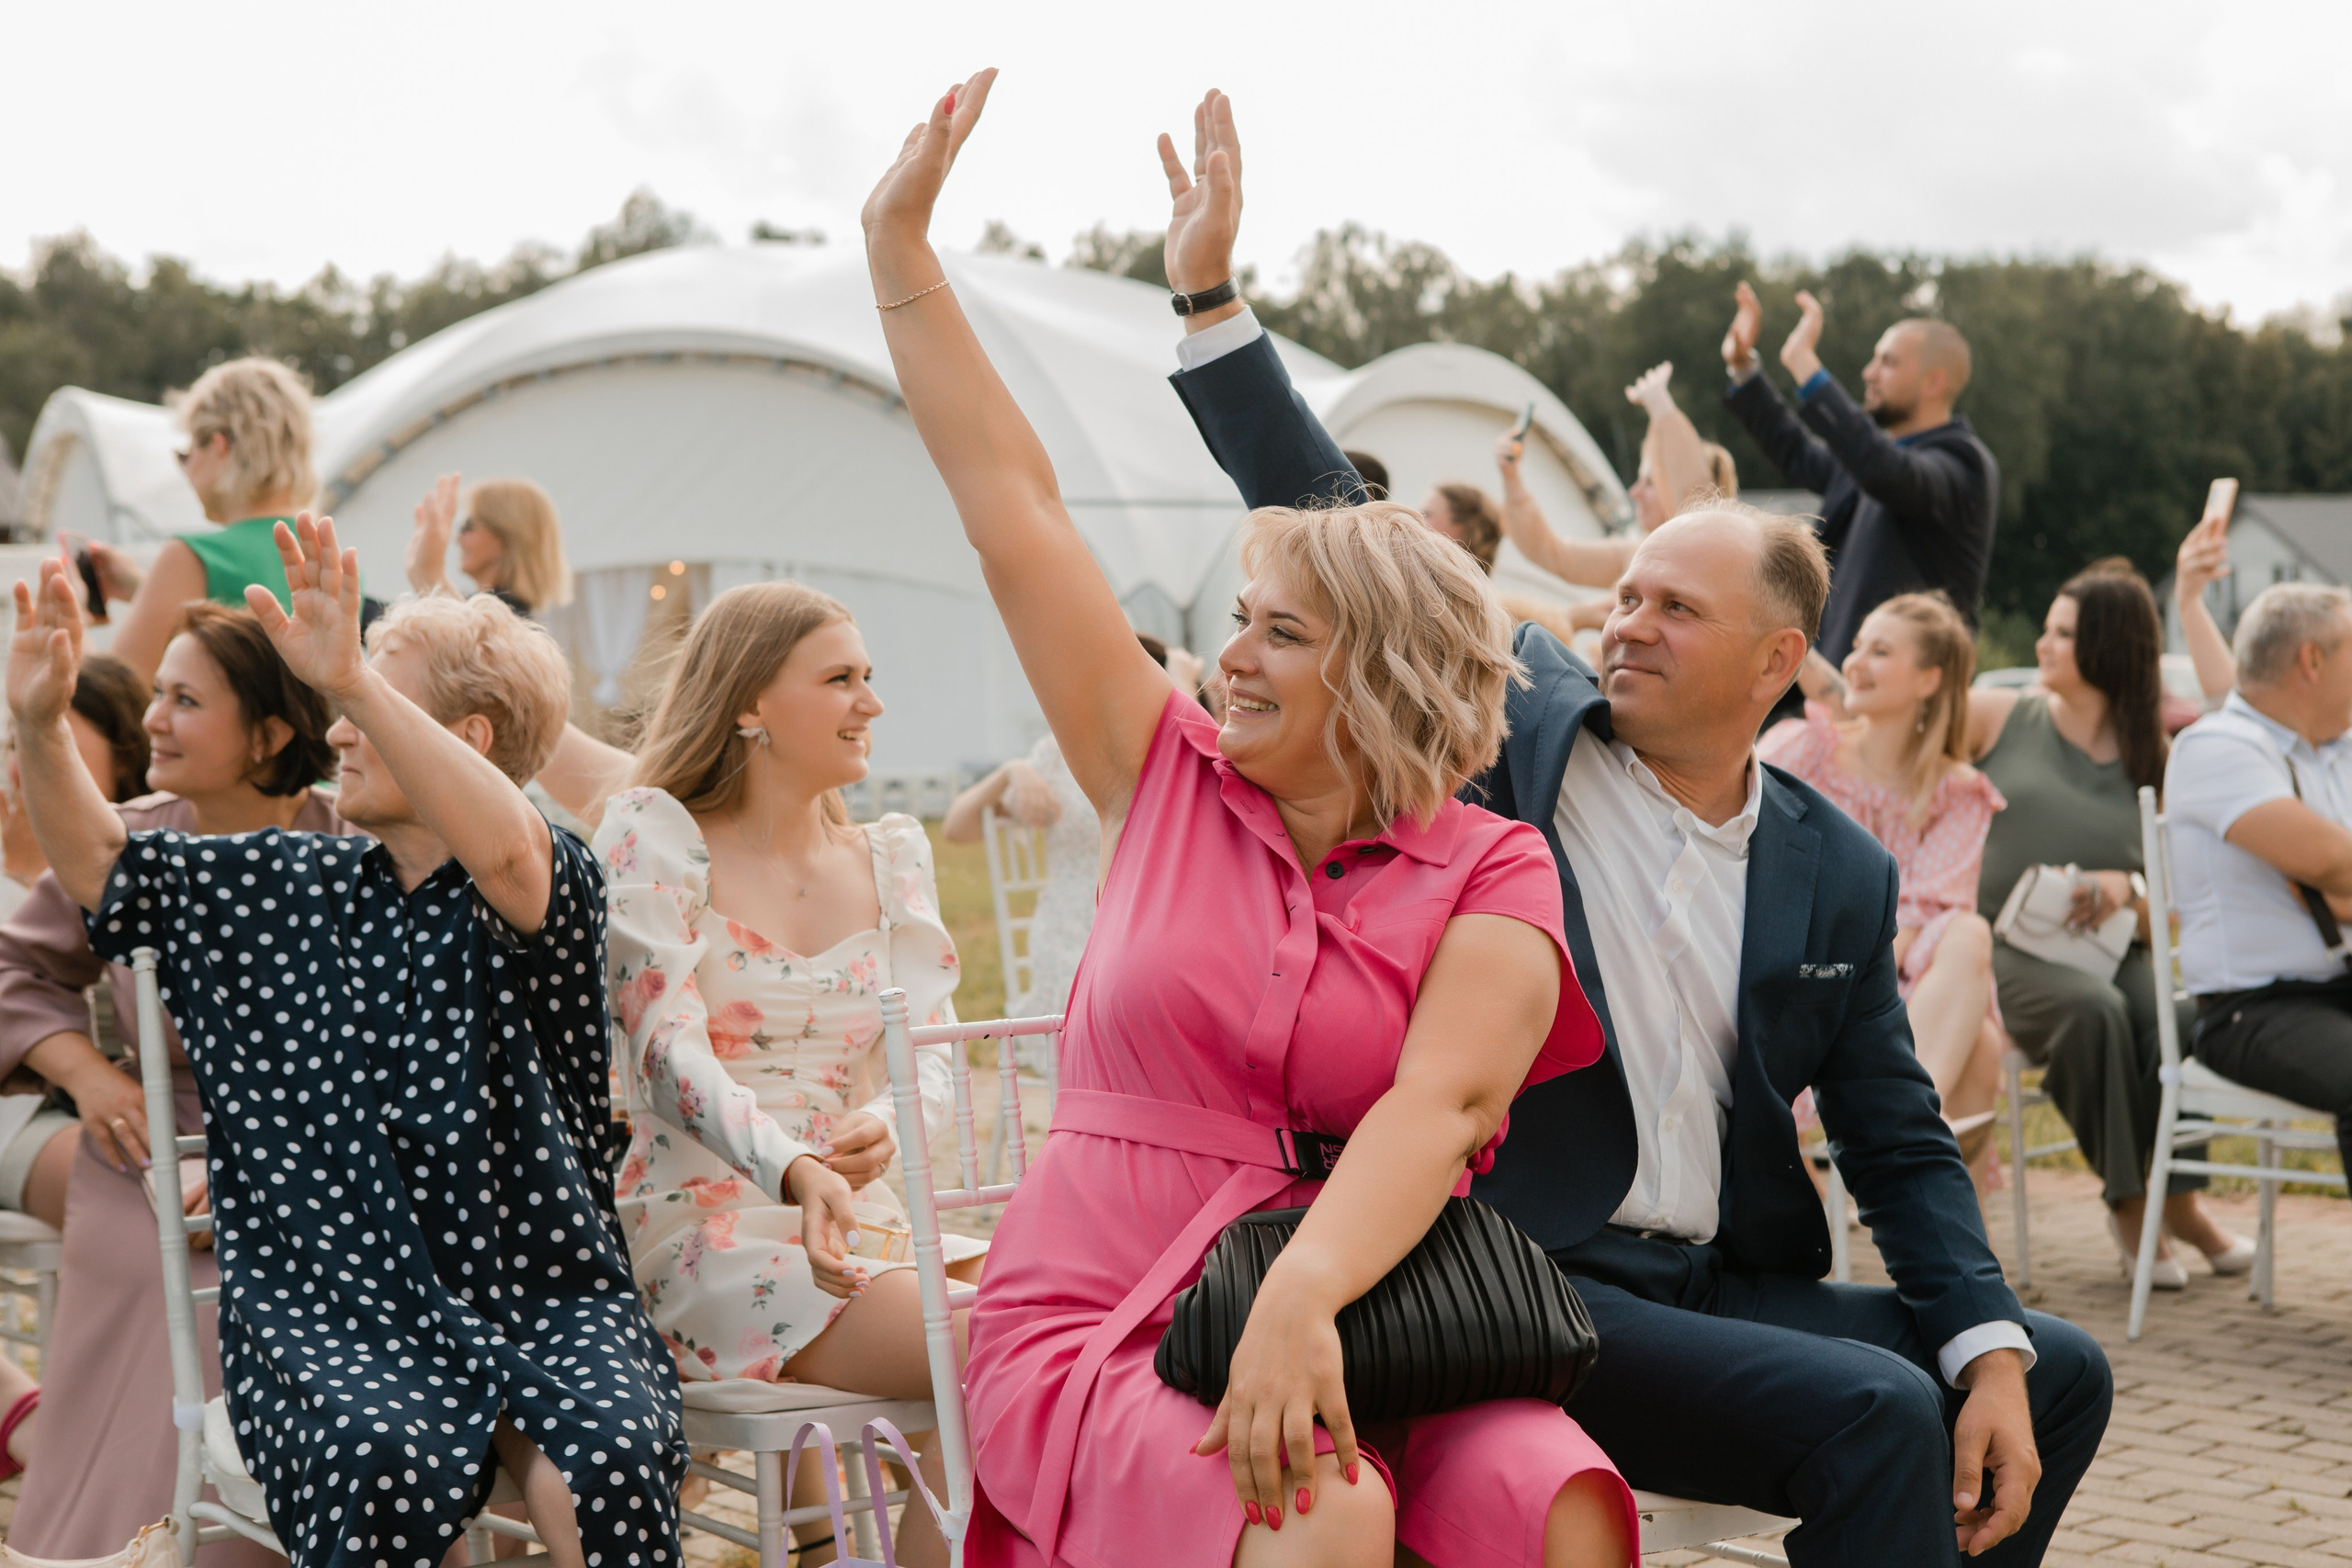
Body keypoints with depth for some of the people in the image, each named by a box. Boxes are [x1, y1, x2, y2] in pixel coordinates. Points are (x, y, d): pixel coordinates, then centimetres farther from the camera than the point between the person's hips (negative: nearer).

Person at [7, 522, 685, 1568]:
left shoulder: (548, 885, 0)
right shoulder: (291, 890, 17)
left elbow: (504, 848, -25)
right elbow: (98, 866, 23)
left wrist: (353, 679, -35)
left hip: (542, 1295, -2)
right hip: (331, 1304, 2)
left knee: (612, 1459, -34)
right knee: (388, 1465, -33)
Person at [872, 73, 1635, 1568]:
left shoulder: (1491, 875, 2)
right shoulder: (1173, 783, 8)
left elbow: (1440, 1106, -16)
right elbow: (1013, 506, 9)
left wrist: (1303, 1297, -34)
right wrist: (900, 247, 10)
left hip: (1349, 1328, 0)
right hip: (1093, 1328, 0)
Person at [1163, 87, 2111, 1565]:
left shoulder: (1839, 872, 7)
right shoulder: (1520, 720, 1)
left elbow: (1902, 1146, 9)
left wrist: (1988, 1348, -7)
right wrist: (1211, 290, -6)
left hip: (1715, 1281, 5)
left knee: (2057, 1375, -3)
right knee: (1872, 1414, -24)